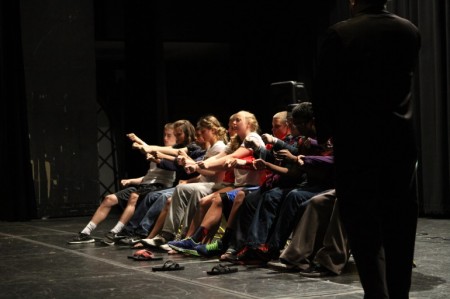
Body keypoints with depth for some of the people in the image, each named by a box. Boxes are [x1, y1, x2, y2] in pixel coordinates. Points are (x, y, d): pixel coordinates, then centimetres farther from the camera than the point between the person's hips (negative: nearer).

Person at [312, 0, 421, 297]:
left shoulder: (340, 33, -10)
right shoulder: (410, 31, 4)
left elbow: (323, 89, -6)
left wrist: (326, 131, 7)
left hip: (357, 141, -4)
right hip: (400, 139, 4)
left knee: (364, 224, 0)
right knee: (399, 223, 12)